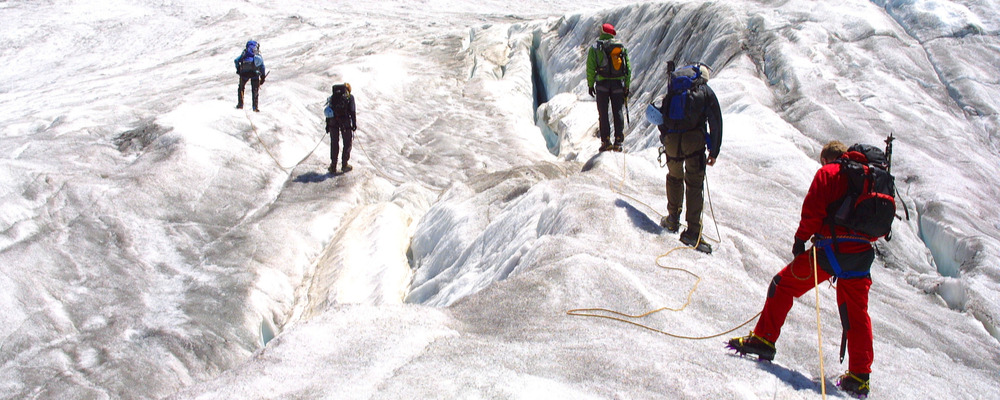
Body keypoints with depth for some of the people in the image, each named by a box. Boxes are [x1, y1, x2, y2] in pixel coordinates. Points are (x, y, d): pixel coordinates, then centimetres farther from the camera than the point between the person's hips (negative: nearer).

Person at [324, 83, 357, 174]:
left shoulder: (333, 96, 14)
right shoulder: (350, 97, 2)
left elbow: (328, 111, 11)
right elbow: (352, 111, -7)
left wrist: (327, 125, 14)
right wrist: (354, 124, -3)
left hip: (333, 122, 4)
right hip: (345, 122, -4)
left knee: (334, 143, 11)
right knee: (347, 143, 10)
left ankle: (333, 166, 11)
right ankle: (345, 166, 12)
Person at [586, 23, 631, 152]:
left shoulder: (595, 47, 0)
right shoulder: (621, 46, 8)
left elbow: (590, 68, -4)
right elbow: (628, 68, 7)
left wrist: (590, 84, 3)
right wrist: (627, 86, 11)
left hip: (602, 84, -2)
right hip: (618, 83, 2)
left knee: (603, 113, 3)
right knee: (617, 112, 6)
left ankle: (606, 141, -2)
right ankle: (618, 141, 3)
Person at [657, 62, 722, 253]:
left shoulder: (673, 90, 20)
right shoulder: (706, 92, 12)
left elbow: (661, 118, 20)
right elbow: (716, 124, 8)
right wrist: (714, 152, 13)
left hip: (671, 140, 3)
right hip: (694, 139, -3)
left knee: (674, 178, 25)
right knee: (694, 184, 2)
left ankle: (673, 220, 31)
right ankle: (692, 232, -1)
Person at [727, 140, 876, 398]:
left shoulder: (828, 173, 3)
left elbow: (813, 210, -9)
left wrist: (801, 238, -1)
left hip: (831, 249, -6)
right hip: (862, 254, 6)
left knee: (784, 284, 7)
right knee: (856, 313, 10)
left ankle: (764, 338, 2)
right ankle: (859, 377, 11)